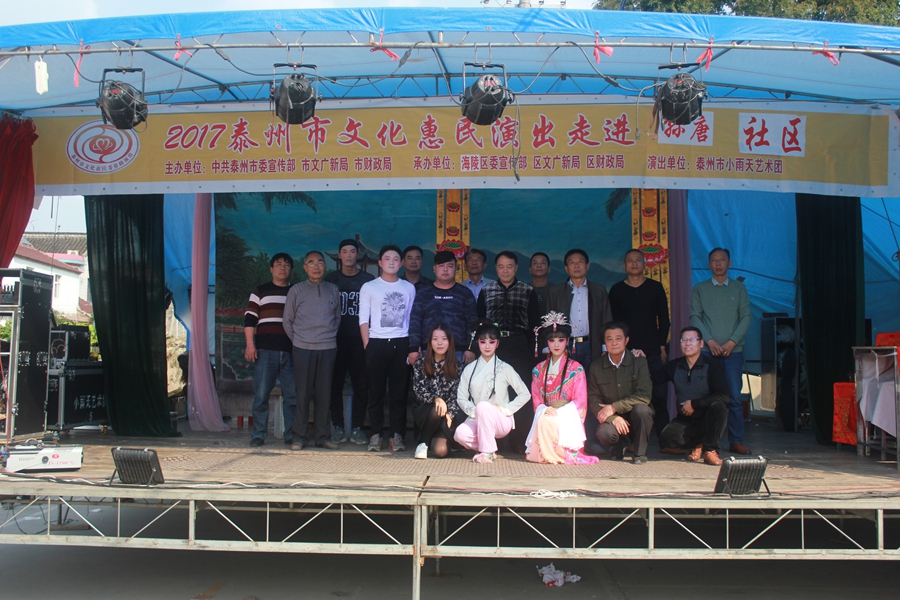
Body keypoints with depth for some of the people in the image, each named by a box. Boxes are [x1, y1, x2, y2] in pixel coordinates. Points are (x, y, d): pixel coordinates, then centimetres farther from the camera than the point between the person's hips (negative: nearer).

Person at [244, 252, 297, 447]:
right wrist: (250, 344, -6)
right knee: (261, 394, -3)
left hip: (291, 351, 2)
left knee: (292, 395, 1)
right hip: (266, 350, -2)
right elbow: (250, 318, 5)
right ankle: (258, 435, 4)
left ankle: (291, 435, 9)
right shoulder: (260, 291, 11)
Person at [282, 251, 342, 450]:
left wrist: (330, 335, 7)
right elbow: (288, 321, 8)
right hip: (303, 349, -2)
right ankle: (300, 436, 6)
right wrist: (298, 340, 4)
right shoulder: (296, 290, 4)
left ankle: (322, 435, 11)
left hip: (328, 348, 2)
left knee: (324, 393, 4)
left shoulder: (333, 290, 10)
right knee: (303, 392, 0)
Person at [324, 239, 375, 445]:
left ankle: (357, 428, 7)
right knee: (335, 384, 2)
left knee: (360, 385, 0)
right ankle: (337, 427, 10)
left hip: (360, 340, -1)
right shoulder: (331, 279, 9)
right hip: (336, 340, 1)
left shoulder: (369, 280, 7)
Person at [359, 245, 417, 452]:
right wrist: (367, 346, -5)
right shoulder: (369, 287, 6)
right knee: (376, 391, 0)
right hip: (377, 343, -2)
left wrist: (414, 346, 5)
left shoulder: (409, 288, 12)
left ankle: (396, 435, 7)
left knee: (400, 392, 1)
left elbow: (412, 318, 13)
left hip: (401, 343, 2)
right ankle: (375, 434, 7)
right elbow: (364, 319, 3)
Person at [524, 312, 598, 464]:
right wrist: (545, 410, -11)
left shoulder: (576, 369, 2)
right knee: (542, 421, -30)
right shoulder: (539, 370, 13)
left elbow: (580, 401, -2)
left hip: (567, 417, -3)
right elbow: (536, 399, 11)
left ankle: (561, 453, -14)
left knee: (546, 422, -32)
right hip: (546, 414, 3)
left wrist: (558, 411, -15)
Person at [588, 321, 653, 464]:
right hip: (611, 419, 1)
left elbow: (644, 396, -16)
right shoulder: (596, 367, -2)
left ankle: (640, 453, -9)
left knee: (641, 409, -35)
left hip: (635, 418, 0)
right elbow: (593, 400, -5)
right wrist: (613, 418, -21)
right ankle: (621, 445, 8)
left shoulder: (639, 362, -7)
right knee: (604, 433, -32)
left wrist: (614, 407, -22)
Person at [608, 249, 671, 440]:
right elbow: (613, 322, 8)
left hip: (653, 352, 1)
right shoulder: (616, 290, 8)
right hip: (626, 351, 0)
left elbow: (664, 319, 10)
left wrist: (662, 346, 3)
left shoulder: (655, 288, 10)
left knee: (659, 395, -5)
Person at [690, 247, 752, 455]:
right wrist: (710, 340, -10)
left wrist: (732, 341, -8)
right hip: (708, 350, 0)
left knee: (734, 397, -3)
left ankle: (736, 441, 2)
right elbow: (695, 317, 3)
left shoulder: (738, 288, 11)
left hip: (733, 350, 0)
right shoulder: (700, 289, 10)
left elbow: (746, 317, 5)